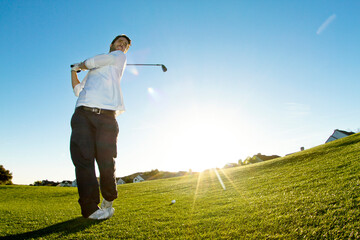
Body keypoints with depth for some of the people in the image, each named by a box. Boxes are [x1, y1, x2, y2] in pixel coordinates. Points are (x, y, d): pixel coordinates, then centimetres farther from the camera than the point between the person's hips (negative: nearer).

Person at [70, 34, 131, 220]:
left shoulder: (119, 57, 17)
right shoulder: (93, 70, 33)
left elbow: (91, 62, 7)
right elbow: (78, 90, 34)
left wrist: (80, 65, 28)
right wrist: (74, 71, 39)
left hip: (106, 116, -4)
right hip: (82, 114, 5)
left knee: (106, 163, -9)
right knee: (83, 159, -11)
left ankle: (108, 200, 16)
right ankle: (91, 208, -7)